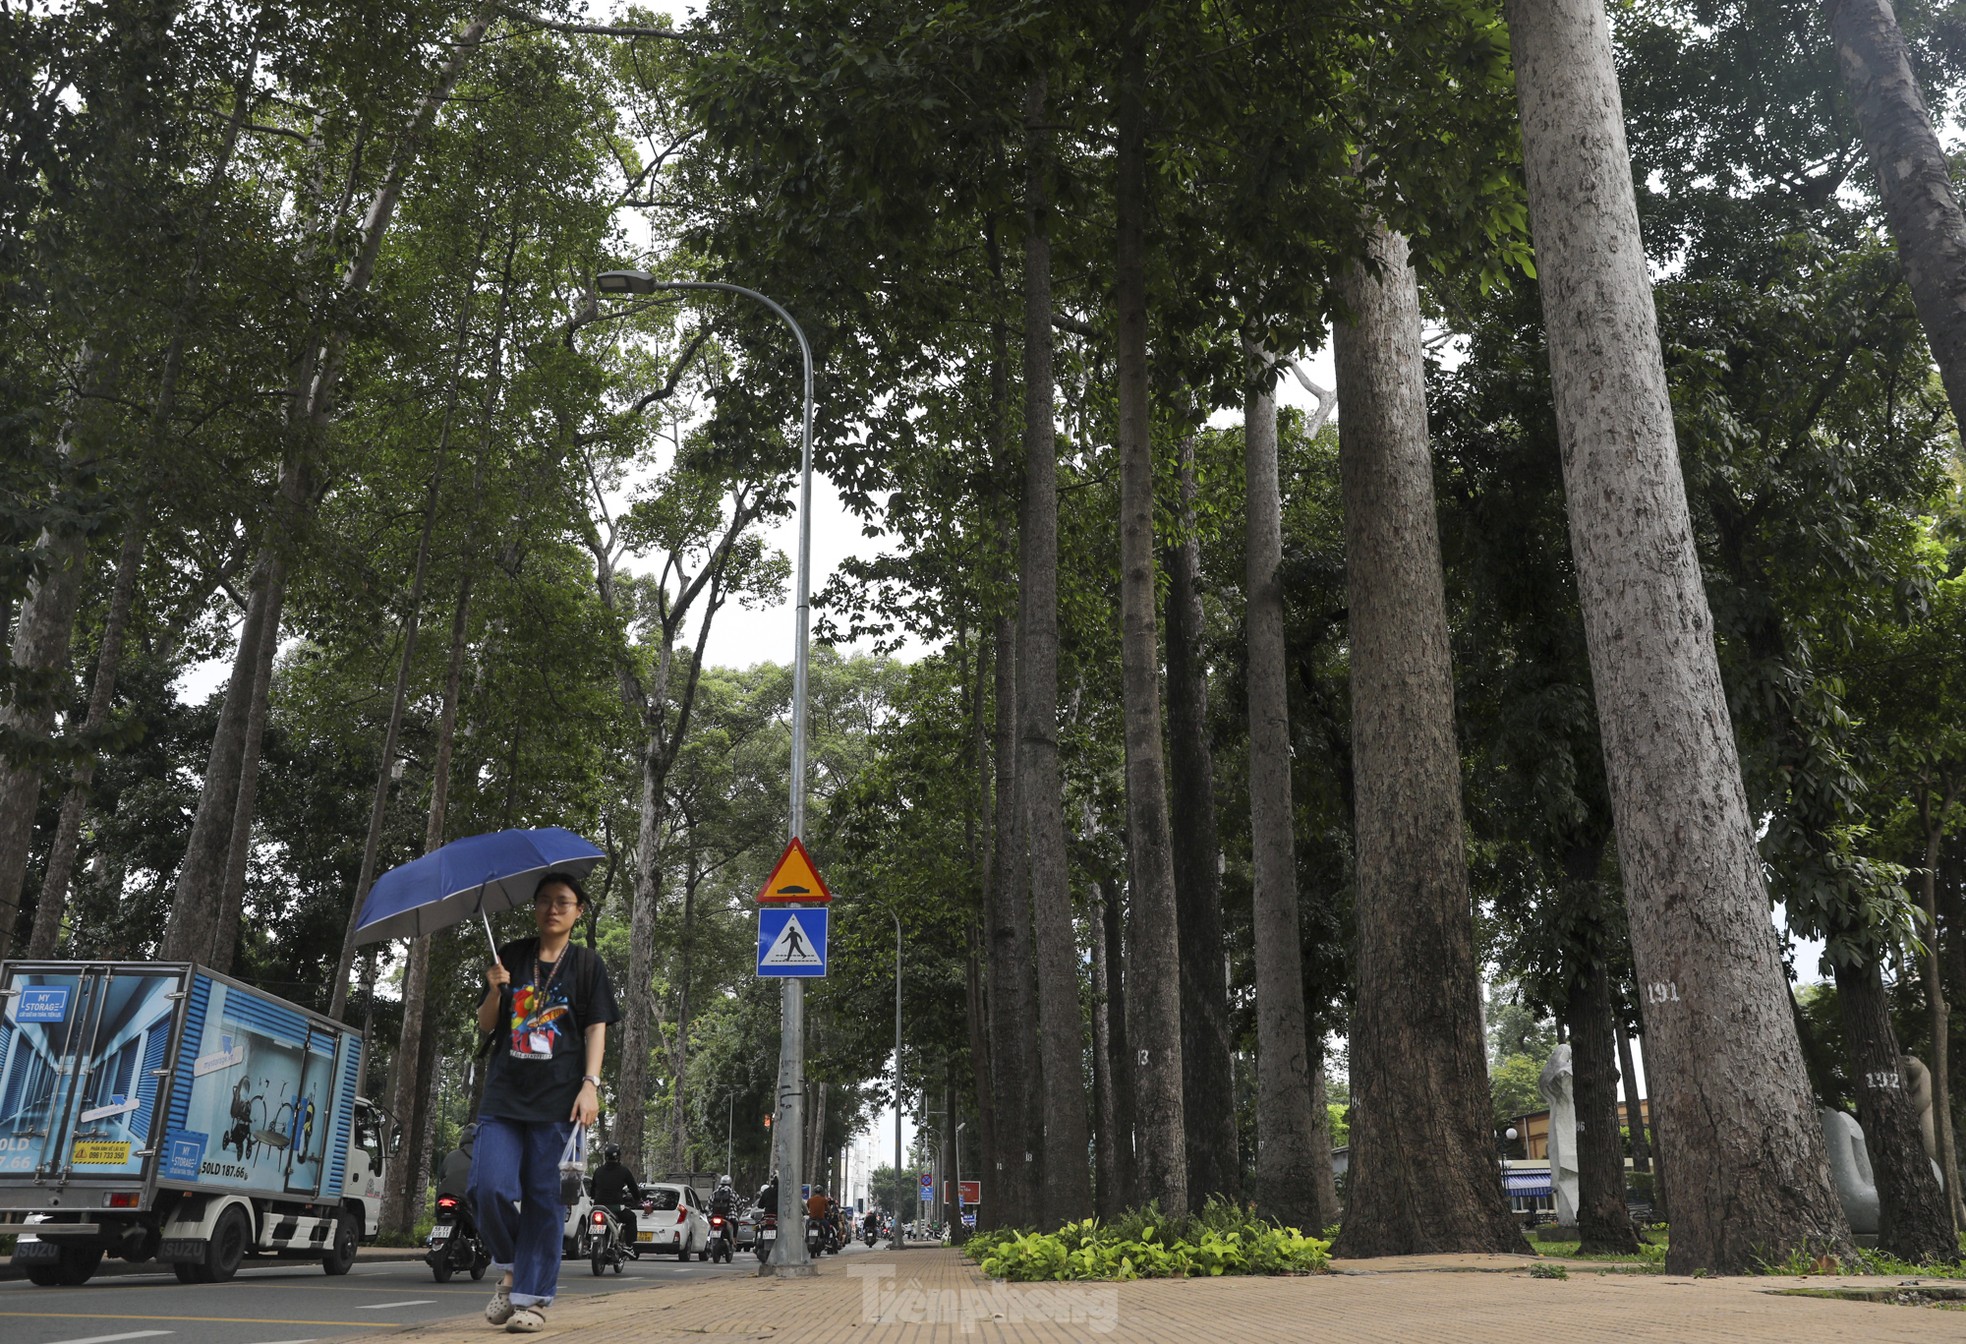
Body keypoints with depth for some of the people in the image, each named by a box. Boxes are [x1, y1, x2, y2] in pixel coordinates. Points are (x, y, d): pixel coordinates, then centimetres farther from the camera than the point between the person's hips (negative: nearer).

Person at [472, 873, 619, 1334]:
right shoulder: (512, 956, 11)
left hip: (557, 1099, -2)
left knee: (543, 1200, -1)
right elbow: (486, 1026, 12)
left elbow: (596, 1028, 1)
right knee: (493, 1189, -8)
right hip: (504, 1094, 2)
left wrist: (590, 1084, -11)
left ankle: (531, 1299, 7)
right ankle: (511, 1269, 18)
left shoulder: (586, 963, 5)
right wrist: (495, 990, -8)